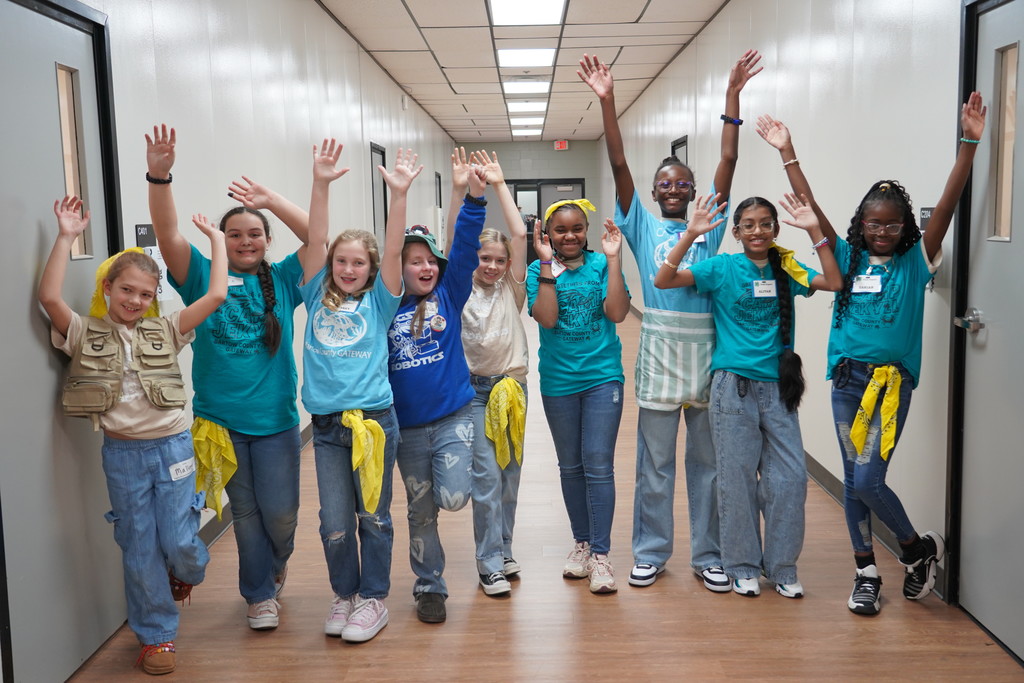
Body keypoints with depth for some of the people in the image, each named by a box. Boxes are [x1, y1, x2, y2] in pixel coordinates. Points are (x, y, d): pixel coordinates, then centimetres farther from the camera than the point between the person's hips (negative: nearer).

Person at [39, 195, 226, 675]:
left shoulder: (165, 331, 2)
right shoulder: (86, 334, 1)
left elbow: (216, 295, -6)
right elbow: (49, 297, -16)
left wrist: (216, 240, -3)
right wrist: (66, 238, -15)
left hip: (172, 447, 0)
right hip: (122, 454, 0)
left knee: (178, 542, 2)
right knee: (139, 549, 7)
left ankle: (188, 572, 39)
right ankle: (156, 635, 23)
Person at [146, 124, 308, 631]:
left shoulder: (282, 280, 4)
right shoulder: (204, 277, 3)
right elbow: (168, 234, -12)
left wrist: (271, 201, -18)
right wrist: (159, 177, -27)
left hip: (275, 419, 0)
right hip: (220, 418, 0)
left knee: (279, 511, 6)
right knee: (245, 512, 10)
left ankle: (276, 564, 39)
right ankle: (260, 594, 28)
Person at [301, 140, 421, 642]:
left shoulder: (377, 303, 3)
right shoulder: (318, 298, 8)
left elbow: (394, 251, -9)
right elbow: (315, 241, -2)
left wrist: (399, 194, -20)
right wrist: (321, 185, -12)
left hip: (374, 420, -2)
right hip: (326, 425, 2)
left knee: (373, 516, 8)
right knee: (335, 522, 8)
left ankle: (372, 599, 23)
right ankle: (344, 594, 29)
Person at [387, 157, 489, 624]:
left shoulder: (449, 295, -1)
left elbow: (465, 250, -14)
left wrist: (475, 199, -24)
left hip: (454, 416, -1)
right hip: (407, 426, 1)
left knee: (453, 498, -16)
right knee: (420, 511, 11)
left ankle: (448, 475, 20)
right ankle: (429, 586, 30)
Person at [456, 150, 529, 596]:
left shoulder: (511, 289, 3)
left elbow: (519, 235, -6)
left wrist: (499, 185, -6)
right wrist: (460, 190, -18)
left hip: (512, 387, 3)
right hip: (474, 389, -3)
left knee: (509, 474, 11)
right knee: (486, 476, -5)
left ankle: (502, 550, 27)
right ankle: (490, 563, 4)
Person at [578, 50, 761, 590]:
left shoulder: (709, 225, 8)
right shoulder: (643, 226, 7)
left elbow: (729, 161, 2)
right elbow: (619, 166, -2)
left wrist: (732, 95, -3)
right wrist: (606, 100, -9)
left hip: (707, 347, 1)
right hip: (659, 347, -1)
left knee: (707, 458, 9)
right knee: (655, 460, 7)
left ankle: (708, 555, 21)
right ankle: (651, 552, 20)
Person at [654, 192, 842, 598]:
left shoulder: (786, 270, 8)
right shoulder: (722, 268, -1)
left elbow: (834, 283, -5)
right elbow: (663, 280, -10)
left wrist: (815, 232, -8)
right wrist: (690, 235, -18)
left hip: (777, 385, 3)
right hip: (734, 385, -3)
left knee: (790, 476, 3)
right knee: (737, 476, 4)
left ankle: (781, 566, 19)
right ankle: (742, 565, 19)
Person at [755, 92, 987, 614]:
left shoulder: (915, 263, 0)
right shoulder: (849, 259, 6)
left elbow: (946, 207, -10)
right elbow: (811, 211, 0)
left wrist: (969, 144, -19)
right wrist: (788, 154, -7)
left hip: (892, 381, -3)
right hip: (847, 379, 3)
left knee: (868, 480, -9)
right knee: (853, 482, 9)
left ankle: (919, 548, 19)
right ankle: (866, 573, 24)